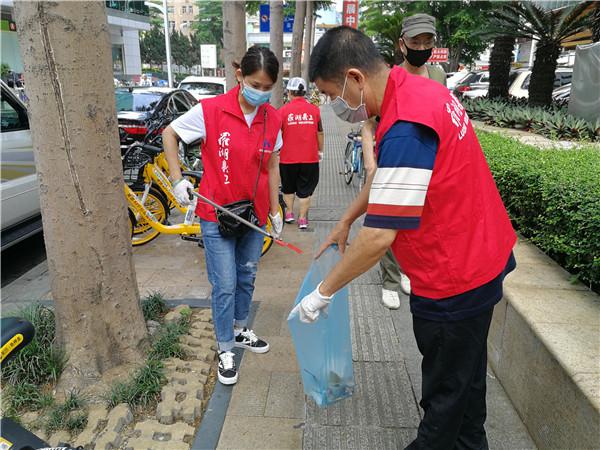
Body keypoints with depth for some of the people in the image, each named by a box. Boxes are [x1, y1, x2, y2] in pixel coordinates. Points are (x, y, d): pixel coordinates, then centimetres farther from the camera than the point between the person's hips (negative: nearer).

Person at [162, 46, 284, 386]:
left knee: (247, 278, 18)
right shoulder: (210, 110, -13)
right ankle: (225, 350, 20)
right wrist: (178, 179, -7)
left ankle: (240, 330, 41)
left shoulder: (273, 119, 0)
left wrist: (275, 209, 11)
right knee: (225, 286, 1)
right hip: (217, 214, -4)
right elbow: (169, 133, 0)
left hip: (255, 214, 5)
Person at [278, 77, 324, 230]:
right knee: (305, 190, 9)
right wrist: (320, 150, 18)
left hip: (288, 158, 0)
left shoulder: (283, 110, -6)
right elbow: (320, 133, 5)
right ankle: (303, 218, 9)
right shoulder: (314, 109, -2)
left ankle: (289, 213, 23)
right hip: (310, 158, 1)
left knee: (288, 188, 19)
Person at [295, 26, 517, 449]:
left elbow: (379, 237, -29)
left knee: (445, 389, 13)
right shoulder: (418, 89, 2)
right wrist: (345, 221, 16)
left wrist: (323, 292, -17)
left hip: (454, 280, -10)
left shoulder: (405, 128, -30)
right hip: (481, 259, 10)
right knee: (467, 372, 28)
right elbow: (386, 176, 14)